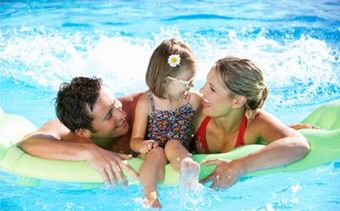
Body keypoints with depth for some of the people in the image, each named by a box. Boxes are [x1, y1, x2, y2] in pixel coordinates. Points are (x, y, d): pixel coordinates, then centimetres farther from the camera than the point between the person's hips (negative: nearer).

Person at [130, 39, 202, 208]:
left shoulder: (194, 100, 4)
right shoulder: (146, 102, -3)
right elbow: (135, 140, -2)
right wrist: (143, 145, -23)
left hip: (180, 152, 1)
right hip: (152, 156, 0)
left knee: (173, 145, -30)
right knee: (157, 152, -32)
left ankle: (188, 168, -58)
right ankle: (150, 195, -47)